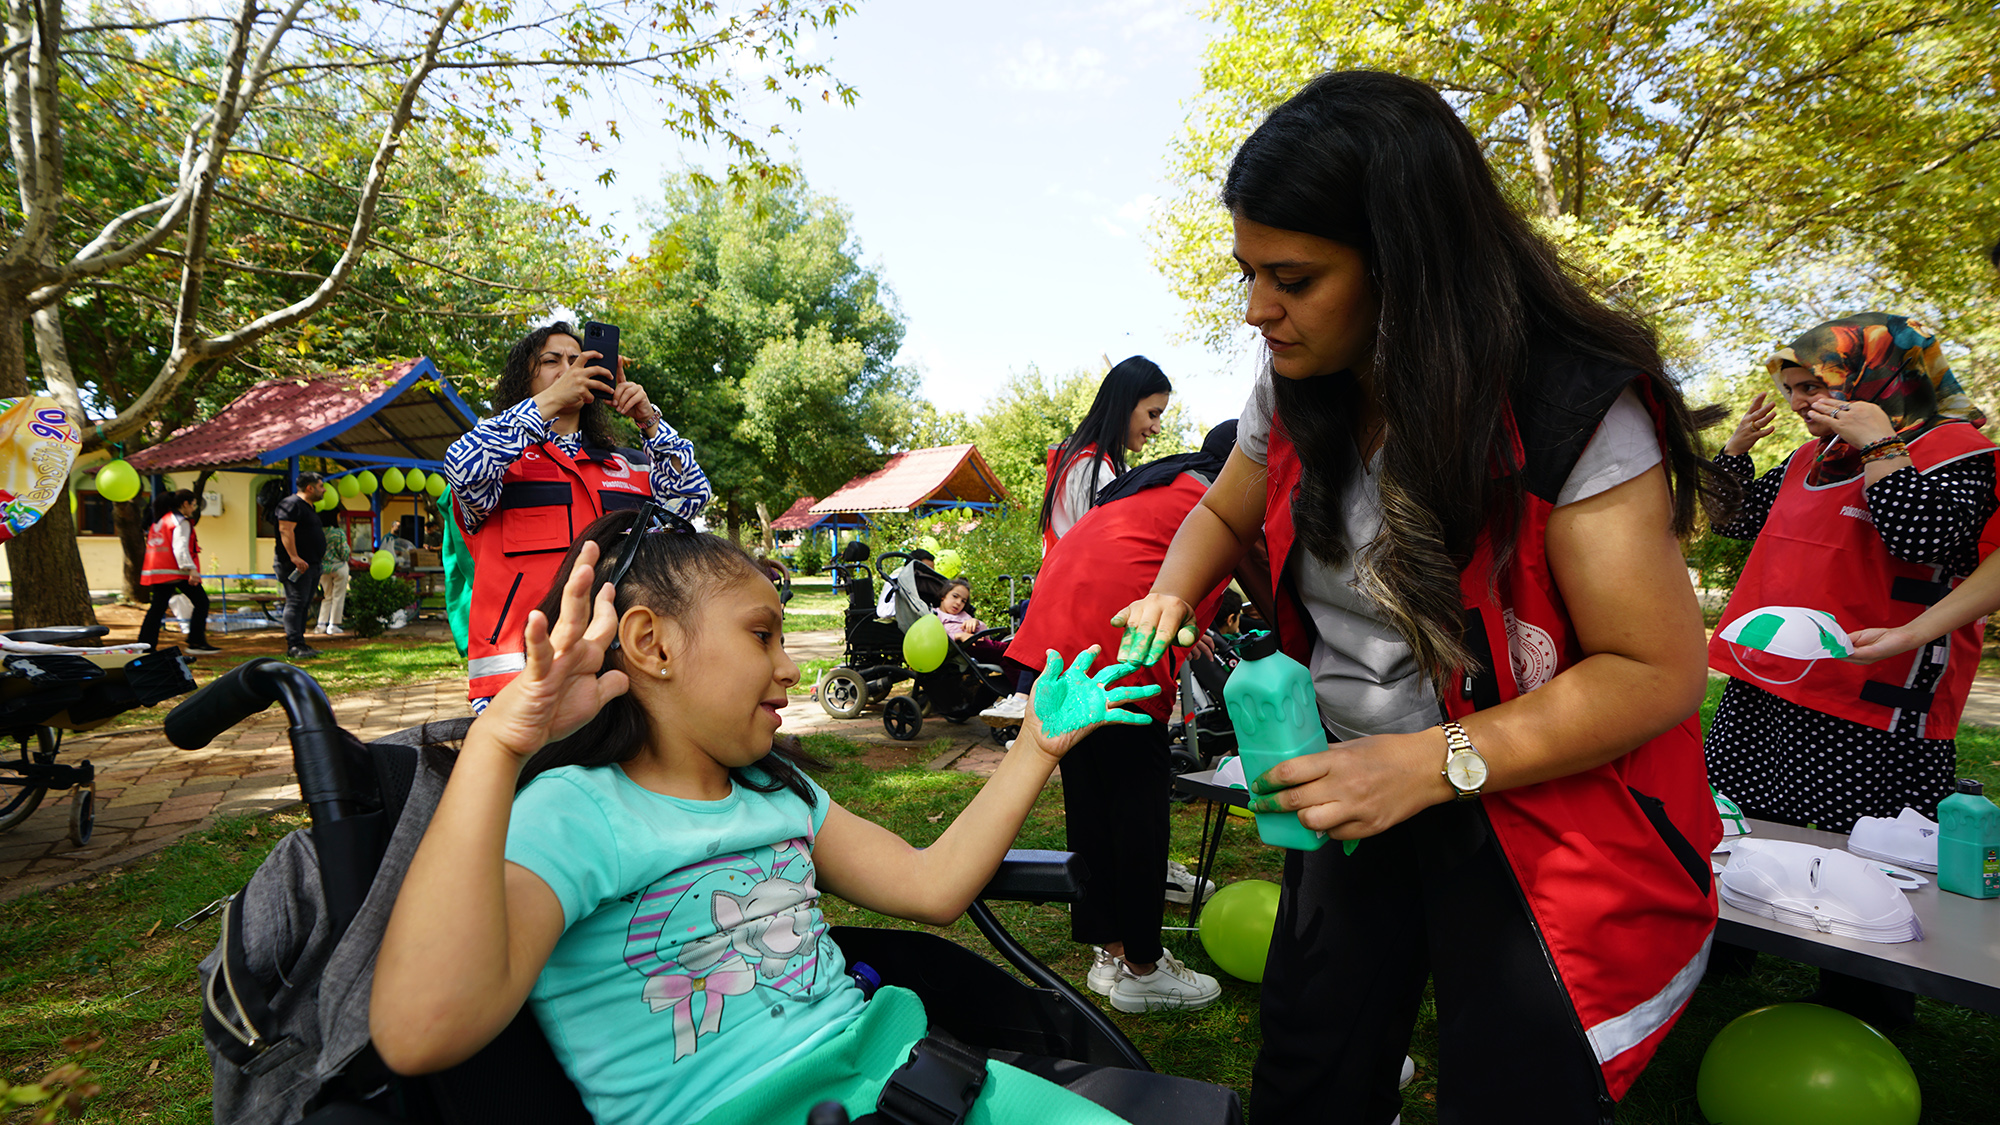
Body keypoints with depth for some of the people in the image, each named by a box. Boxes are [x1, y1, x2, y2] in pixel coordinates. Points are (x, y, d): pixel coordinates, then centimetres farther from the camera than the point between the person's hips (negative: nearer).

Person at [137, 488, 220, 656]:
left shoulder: (159, 520, 20)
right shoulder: (180, 521, -8)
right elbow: (180, 547, -19)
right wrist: (191, 569, -27)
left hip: (157, 571, 9)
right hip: (176, 571, -9)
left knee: (157, 607, 11)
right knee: (201, 603, -2)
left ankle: (144, 645, 7)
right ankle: (196, 643, -7)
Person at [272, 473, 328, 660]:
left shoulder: (309, 507, 22)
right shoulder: (292, 504, -11)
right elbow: (285, 530, -21)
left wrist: (320, 553, 24)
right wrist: (294, 557, -27)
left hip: (311, 565, 11)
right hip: (297, 565, -11)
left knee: (304, 604, 11)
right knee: (296, 602, -13)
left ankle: (299, 643, 15)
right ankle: (294, 645, -15)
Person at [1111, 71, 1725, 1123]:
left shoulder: (1572, 407, -21)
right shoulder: (1293, 391, -3)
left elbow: (1659, 670, -20)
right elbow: (1225, 512, 16)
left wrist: (1433, 764, -27)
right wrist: (1171, 597, -6)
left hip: (1534, 825, -5)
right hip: (1357, 799, 6)